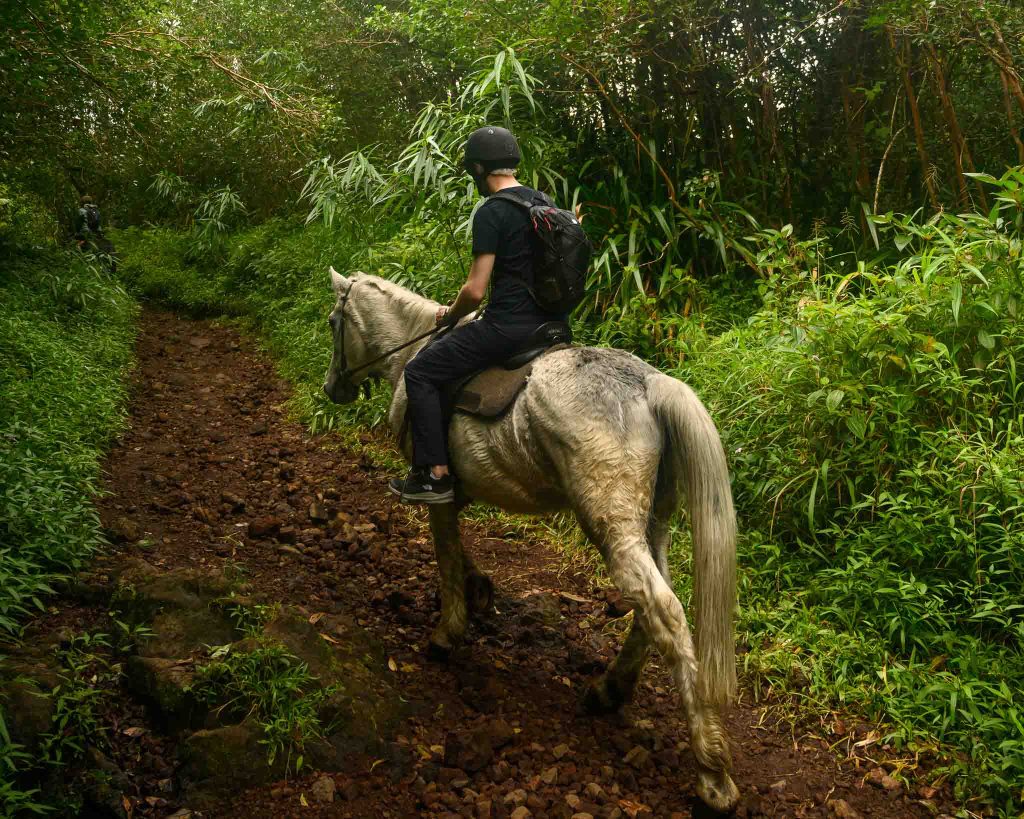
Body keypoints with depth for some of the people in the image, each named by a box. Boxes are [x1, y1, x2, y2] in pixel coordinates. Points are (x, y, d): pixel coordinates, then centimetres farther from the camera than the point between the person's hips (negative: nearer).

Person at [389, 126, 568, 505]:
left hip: (508, 327, -9)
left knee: (420, 372, 1)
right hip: (551, 323, 9)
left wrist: (451, 314, 4)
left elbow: (476, 291, -17)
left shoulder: (491, 212, -14)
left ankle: (436, 475, 0)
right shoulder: (543, 202, 12)